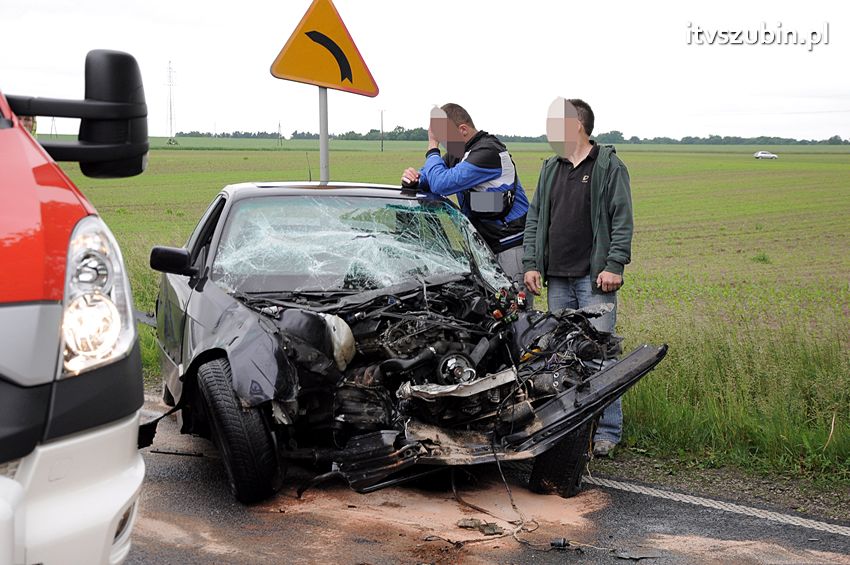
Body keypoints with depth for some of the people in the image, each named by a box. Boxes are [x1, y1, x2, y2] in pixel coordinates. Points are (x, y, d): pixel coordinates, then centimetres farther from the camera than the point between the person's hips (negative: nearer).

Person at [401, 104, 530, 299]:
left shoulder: (488, 151, -19)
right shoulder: (457, 153, 13)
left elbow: (442, 184, -24)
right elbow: (430, 179, 22)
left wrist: (432, 148, -8)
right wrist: (414, 178, -3)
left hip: (511, 247, -9)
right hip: (485, 246, 9)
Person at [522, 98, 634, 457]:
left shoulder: (609, 167, -1)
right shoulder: (550, 169, 17)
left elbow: (622, 220, -6)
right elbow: (534, 219, 16)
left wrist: (614, 266, -14)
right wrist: (531, 264, 6)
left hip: (594, 279, -6)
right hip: (557, 279, 6)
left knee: (599, 353, -8)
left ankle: (607, 431, -1)